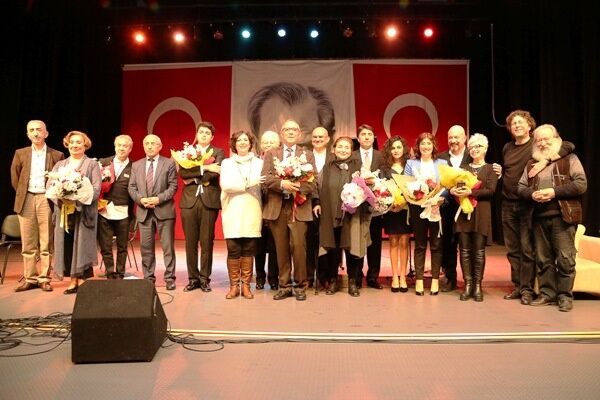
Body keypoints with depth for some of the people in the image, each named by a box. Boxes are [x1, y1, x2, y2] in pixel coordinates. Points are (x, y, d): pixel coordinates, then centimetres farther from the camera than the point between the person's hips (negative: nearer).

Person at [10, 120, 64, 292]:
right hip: (26, 201, 2)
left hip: (47, 200, -2)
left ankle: (44, 279, 7)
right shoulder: (20, 154, 10)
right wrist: (22, 195, 10)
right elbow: (15, 178, 15)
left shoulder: (57, 155, 3)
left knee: (46, 243, 0)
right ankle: (30, 279, 13)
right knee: (28, 244, 5)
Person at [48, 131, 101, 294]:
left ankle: (84, 280, 4)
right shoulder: (59, 165, 18)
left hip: (83, 212, -4)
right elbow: (49, 185, 7)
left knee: (82, 245, -3)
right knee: (67, 246, 2)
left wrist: (76, 199, -21)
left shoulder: (92, 164, 5)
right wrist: (60, 198, -14)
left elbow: (96, 189, -6)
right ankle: (73, 280, 9)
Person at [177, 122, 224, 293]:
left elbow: (215, 174, -8)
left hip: (209, 201, -2)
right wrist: (204, 168, -13)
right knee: (190, 242, 4)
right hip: (189, 201, 2)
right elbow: (182, 172, -3)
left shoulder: (218, 152, 10)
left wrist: (193, 178, -7)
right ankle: (193, 278, 14)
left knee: (207, 242, 1)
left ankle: (205, 279, 10)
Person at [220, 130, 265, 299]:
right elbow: (225, 185, -5)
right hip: (233, 214, 0)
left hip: (252, 214, 1)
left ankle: (246, 285, 10)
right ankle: (234, 286, 7)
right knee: (233, 250, -3)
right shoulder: (227, 163, 12)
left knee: (249, 250, 1)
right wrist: (248, 183, -11)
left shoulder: (259, 162, 13)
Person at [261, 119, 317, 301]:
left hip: (299, 208, -1)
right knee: (281, 249, 5)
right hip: (277, 208, 2)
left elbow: (313, 183, -1)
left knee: (298, 247, -7)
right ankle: (284, 286, 17)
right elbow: (265, 179, -1)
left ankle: (300, 286, 8)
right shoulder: (271, 154, 14)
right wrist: (282, 184, -18)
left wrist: (296, 187, -18)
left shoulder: (308, 155, 11)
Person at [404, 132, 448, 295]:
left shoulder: (442, 163, 9)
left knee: (436, 245, 4)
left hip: (437, 208, 0)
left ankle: (435, 279, 13)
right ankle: (419, 280, 10)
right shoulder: (411, 164, 9)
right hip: (417, 208, 0)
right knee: (420, 245, 5)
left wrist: (441, 198, -17)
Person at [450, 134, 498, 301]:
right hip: (463, 212, 3)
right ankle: (467, 284, 9)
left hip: (481, 214, -2)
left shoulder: (490, 169, 6)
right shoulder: (463, 168, 17)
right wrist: (452, 190, -15)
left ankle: (478, 285, 9)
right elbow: (455, 185, 8)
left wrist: (471, 192, -19)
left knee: (479, 250, 1)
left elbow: (491, 190, -7)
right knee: (465, 249, 2)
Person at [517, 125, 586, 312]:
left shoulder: (569, 159, 3)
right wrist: (532, 194, -8)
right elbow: (521, 187, 14)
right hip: (539, 217, 5)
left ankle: (565, 296, 7)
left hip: (562, 216, -4)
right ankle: (547, 293, 18)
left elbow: (581, 184, -7)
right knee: (543, 259, 8)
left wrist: (554, 192, -16)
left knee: (565, 259, -4)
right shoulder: (531, 164, 16)